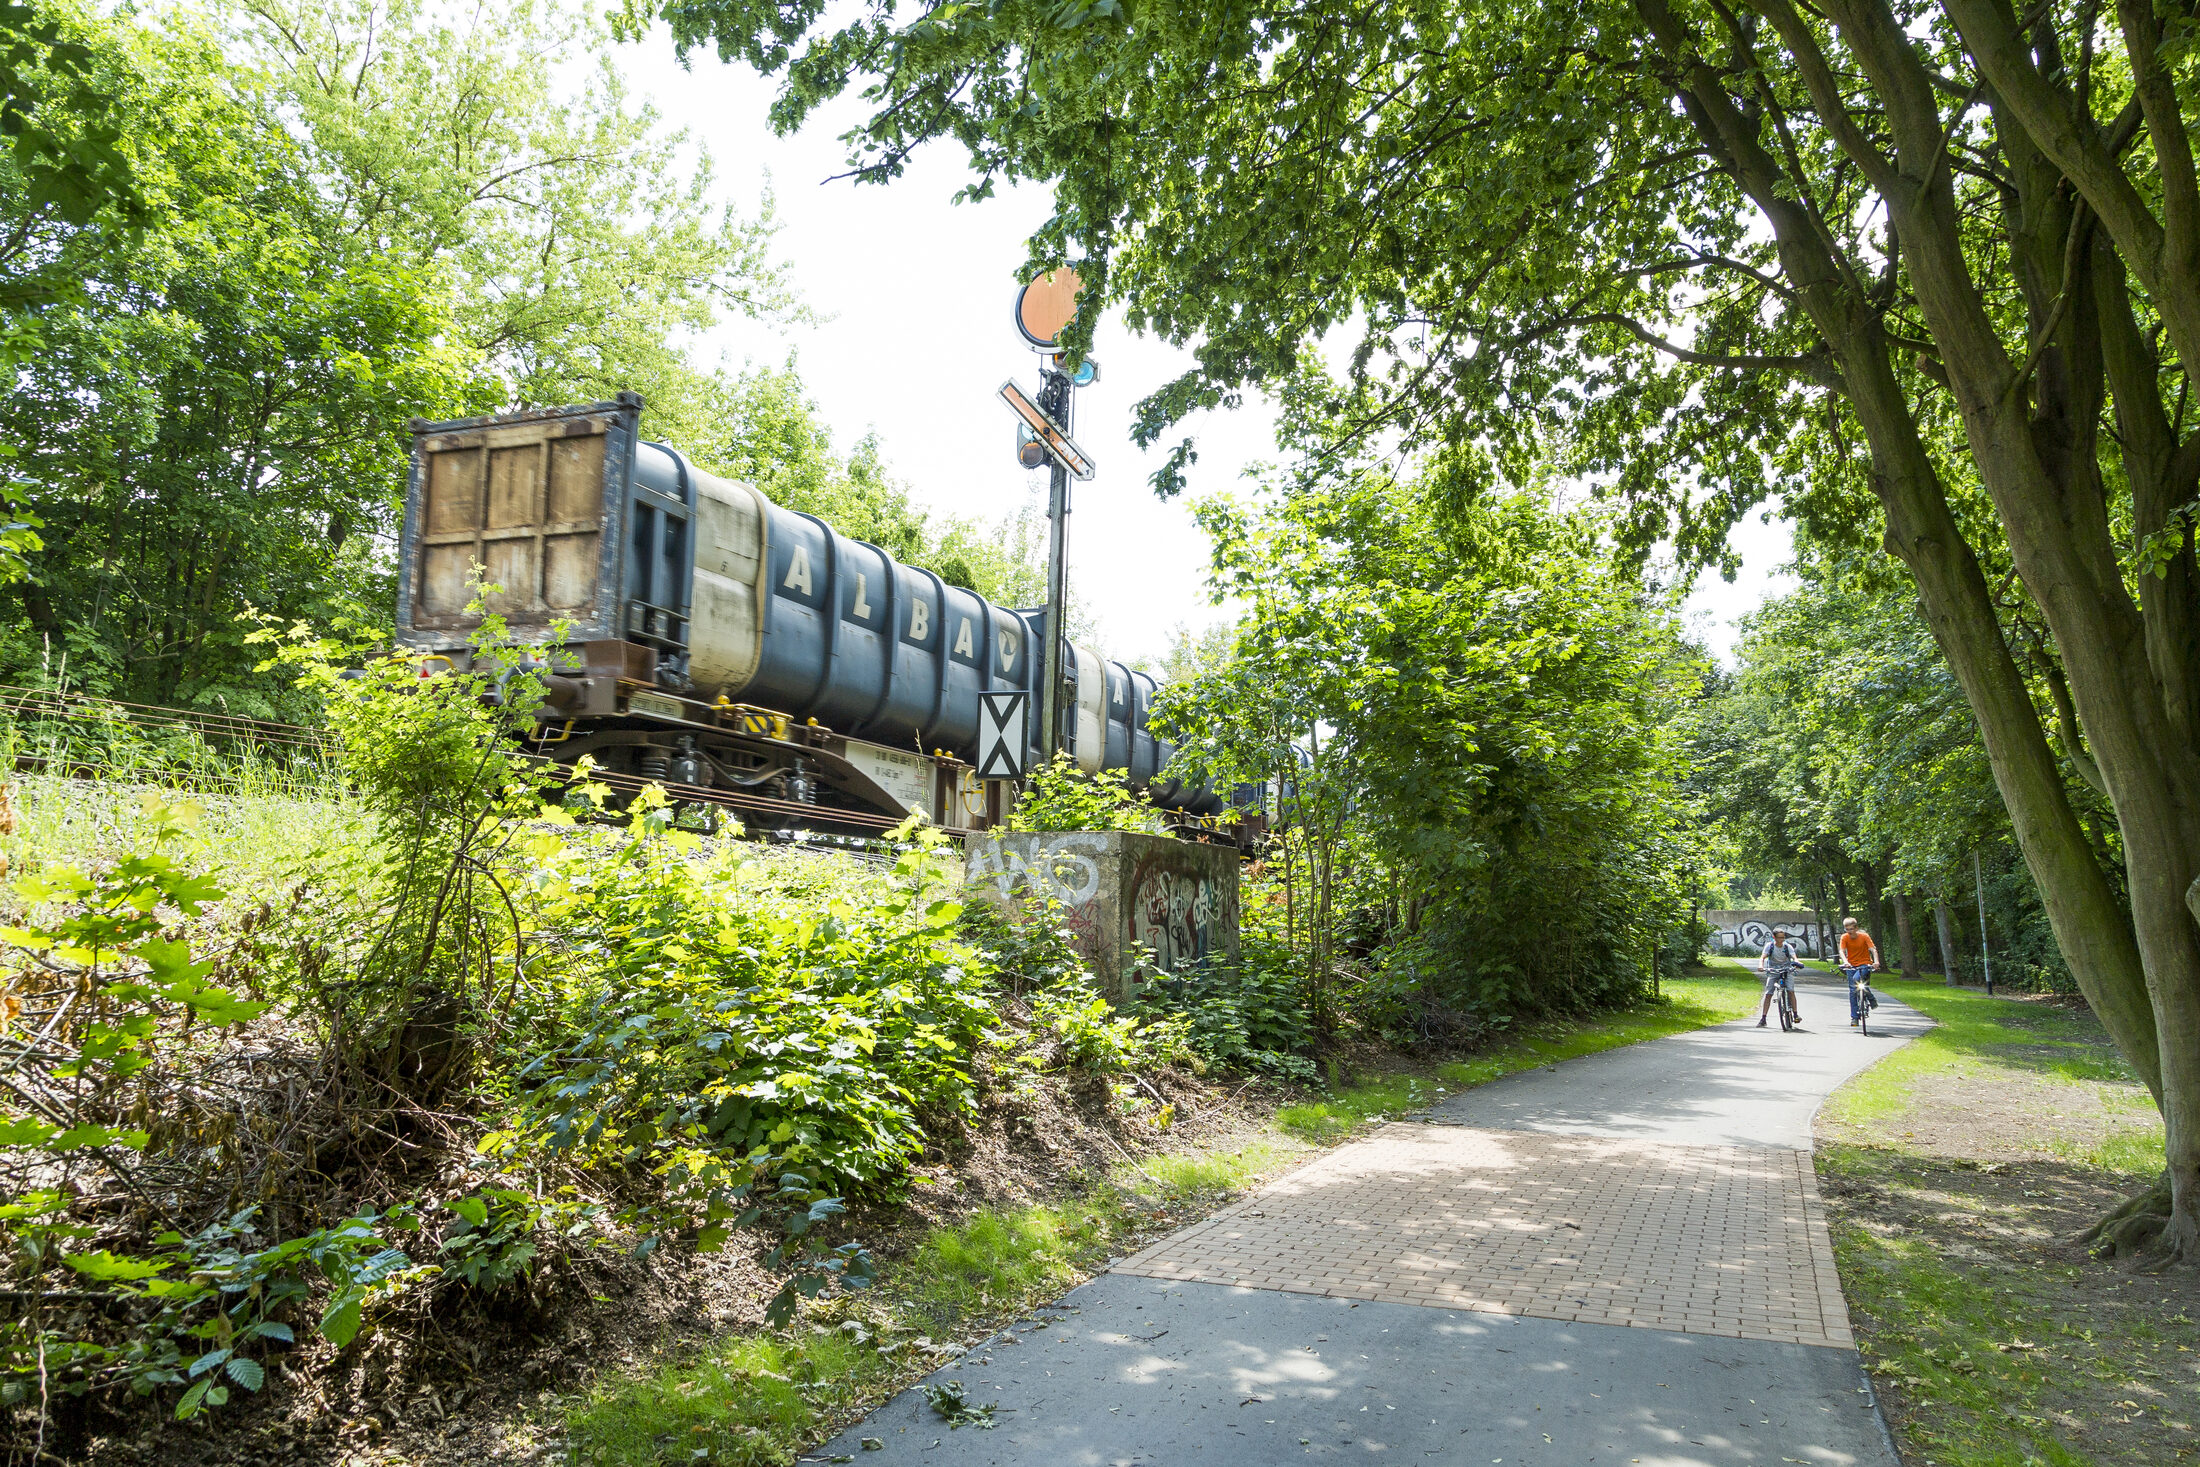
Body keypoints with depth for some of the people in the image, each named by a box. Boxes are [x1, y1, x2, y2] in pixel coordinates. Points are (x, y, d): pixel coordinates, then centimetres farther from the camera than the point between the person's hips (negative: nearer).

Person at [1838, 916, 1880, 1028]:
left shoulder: (1864, 936, -11)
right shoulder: (1844, 937, -7)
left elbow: (1873, 949, -20)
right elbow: (1842, 951, -18)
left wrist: (1876, 961, -38)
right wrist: (1845, 962, -38)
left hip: (1865, 964, -2)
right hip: (1851, 965, 2)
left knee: (1856, 979, -32)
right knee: (1852, 991, -3)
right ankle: (1854, 1017, 3)